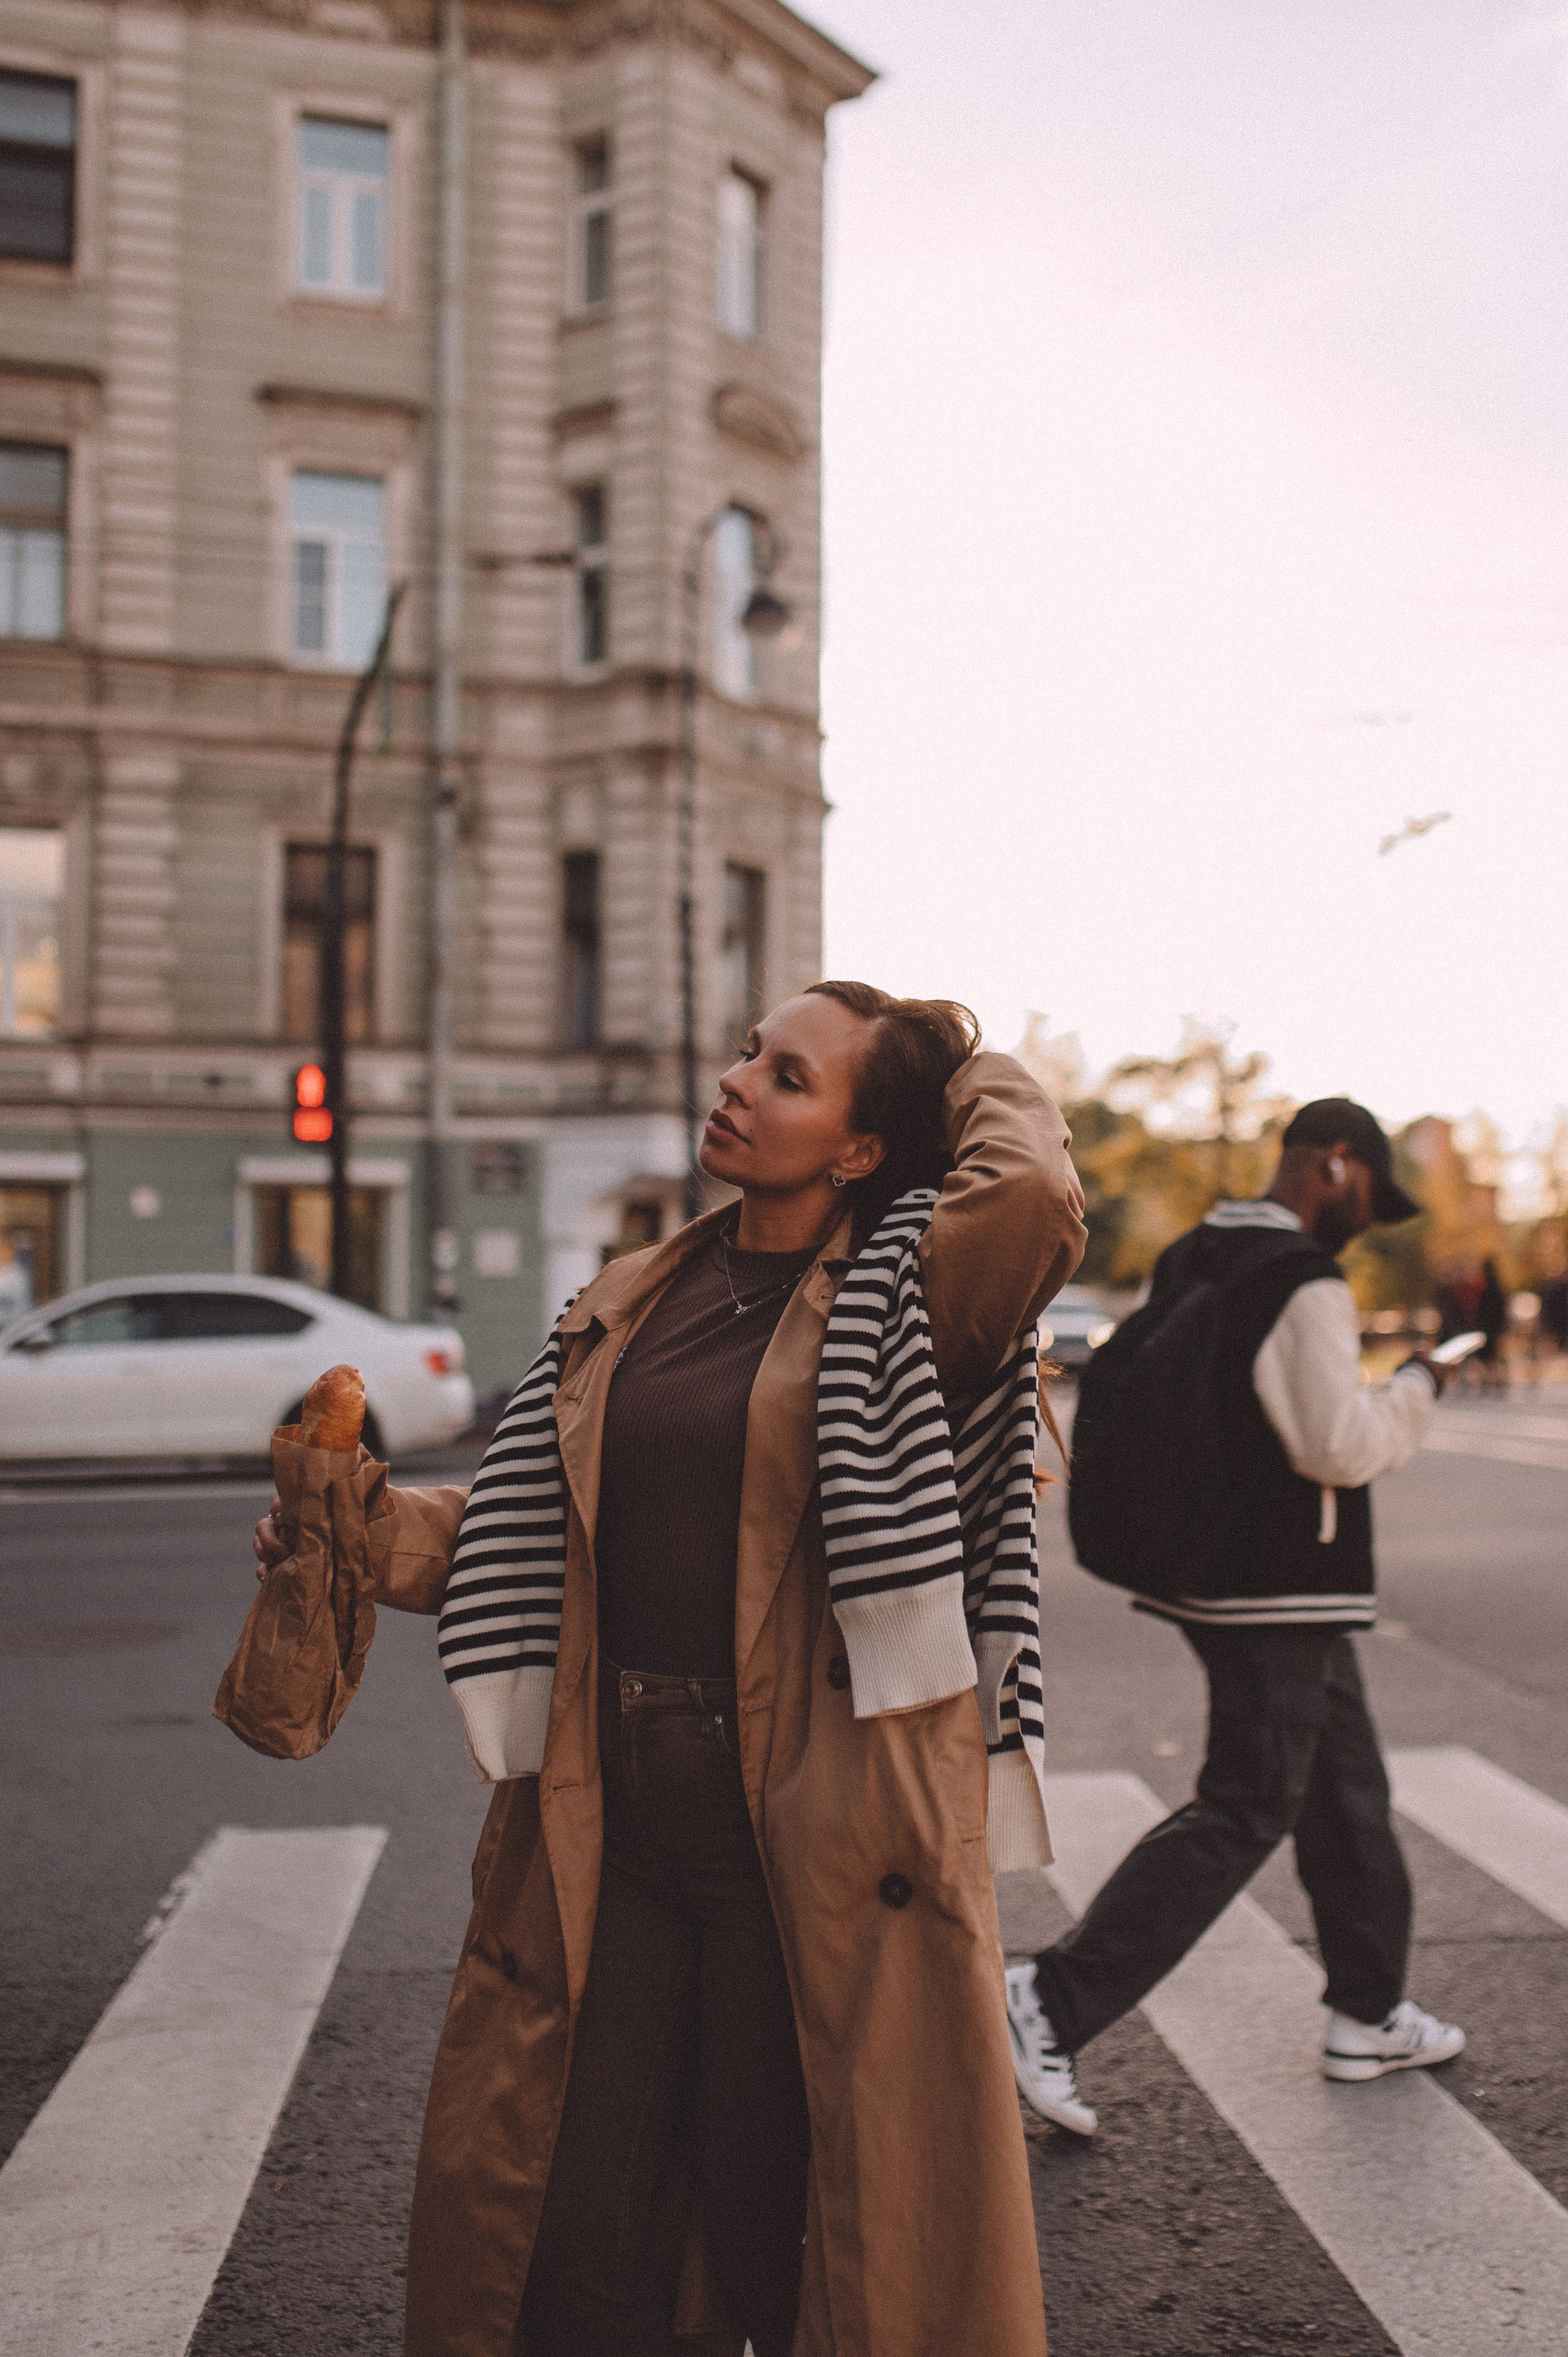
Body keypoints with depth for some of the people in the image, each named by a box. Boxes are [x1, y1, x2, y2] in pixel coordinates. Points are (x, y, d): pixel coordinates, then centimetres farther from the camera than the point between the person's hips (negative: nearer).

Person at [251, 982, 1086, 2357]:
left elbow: (1035, 1198, -26)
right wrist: (383, 1530, -2)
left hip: (808, 1822, -5)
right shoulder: (628, 1308, 11)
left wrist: (978, 1085, -7)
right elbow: (539, 1537, 14)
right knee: (581, 2245, 14)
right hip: (611, 1817, 5)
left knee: (781, 2230, 10)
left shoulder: (902, 1299, -6)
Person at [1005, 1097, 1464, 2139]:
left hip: (1214, 1574, 10)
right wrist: (1415, 1388, -4)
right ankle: (1057, 2002, -5)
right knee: (1244, 1811, -3)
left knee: (1348, 1788, 20)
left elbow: (1124, 1395, 16)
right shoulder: (1305, 1284, -19)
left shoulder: (1195, 1265, 9)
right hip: (1278, 1592, -10)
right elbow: (1342, 1445, -21)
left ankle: (1371, 2015, 32)